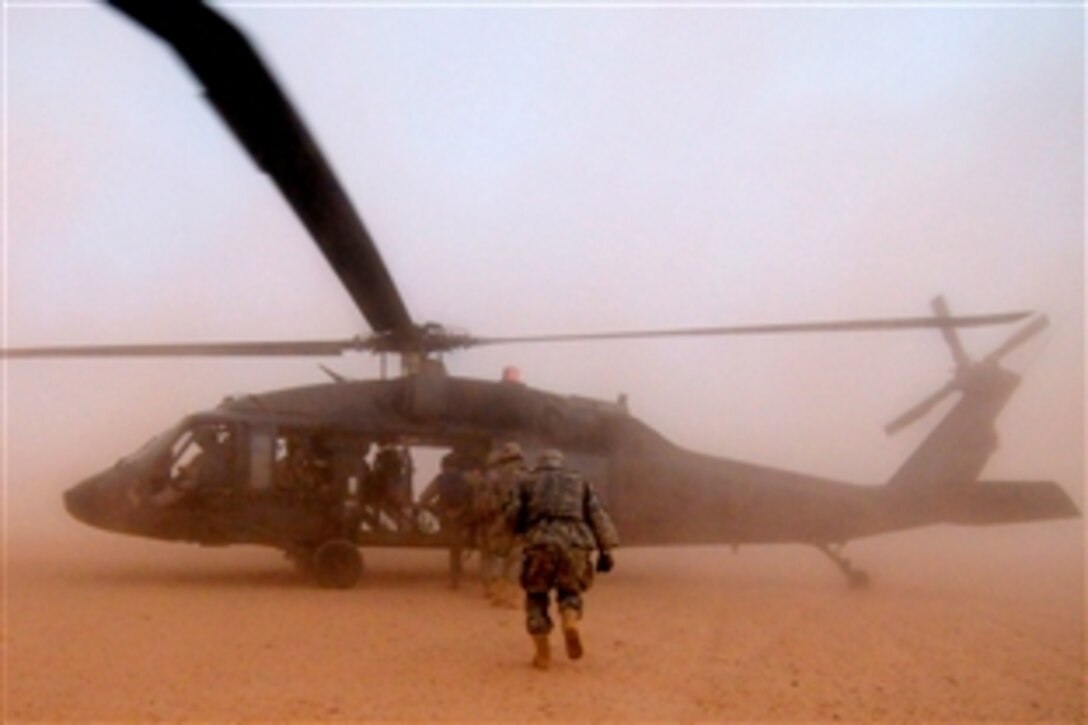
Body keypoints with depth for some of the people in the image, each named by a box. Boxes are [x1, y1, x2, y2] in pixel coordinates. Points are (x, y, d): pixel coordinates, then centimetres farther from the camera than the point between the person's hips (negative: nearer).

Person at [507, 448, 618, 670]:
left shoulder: (527, 482, 21)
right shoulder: (580, 481, 24)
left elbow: (513, 516, 9)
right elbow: (597, 515, 12)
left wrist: (525, 529, 31)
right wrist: (605, 550, 8)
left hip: (540, 542, -1)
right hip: (575, 542, 1)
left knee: (536, 596, 17)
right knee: (570, 591, 22)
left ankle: (543, 654, 9)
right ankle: (571, 624, -8)